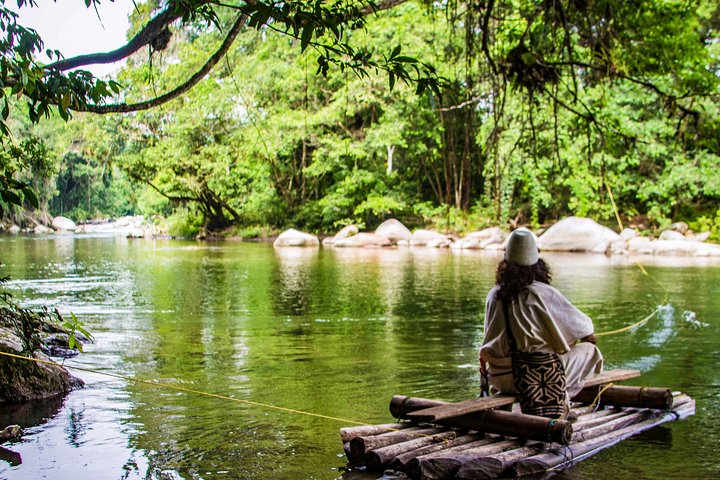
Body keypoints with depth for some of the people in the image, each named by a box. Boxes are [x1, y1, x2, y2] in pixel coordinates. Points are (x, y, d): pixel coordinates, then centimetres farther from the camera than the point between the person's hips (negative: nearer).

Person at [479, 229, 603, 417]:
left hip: (499, 378, 6)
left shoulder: (495, 295, 0)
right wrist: (591, 334, 21)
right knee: (590, 352, 9)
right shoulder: (544, 293, -14)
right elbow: (582, 326, -2)